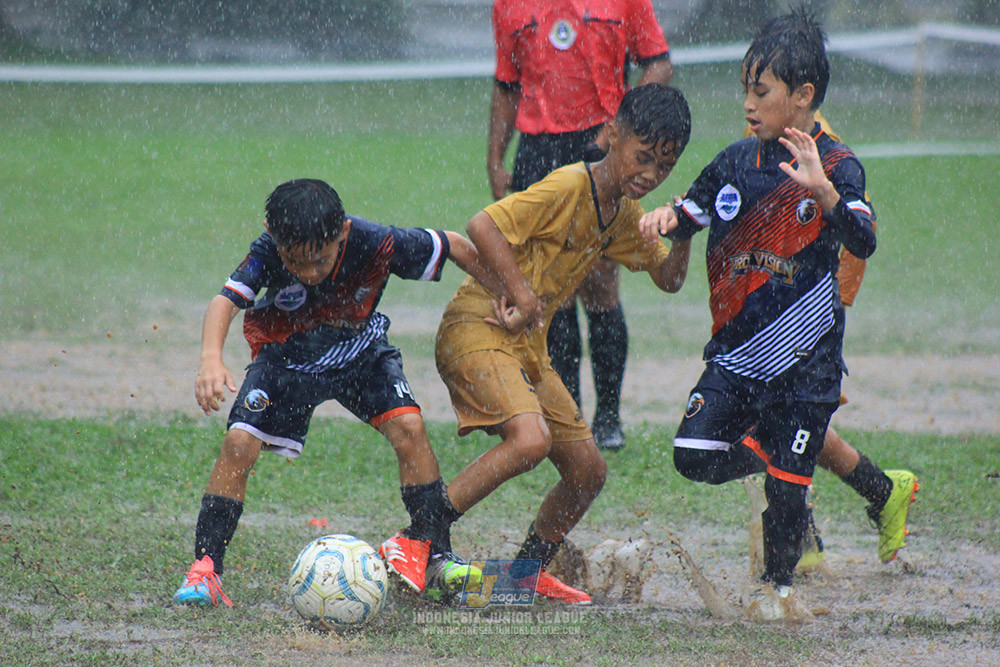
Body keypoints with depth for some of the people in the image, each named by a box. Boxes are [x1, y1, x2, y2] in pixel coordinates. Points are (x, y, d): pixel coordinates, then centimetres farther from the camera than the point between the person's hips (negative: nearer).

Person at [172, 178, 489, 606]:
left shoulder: (377, 245, -32)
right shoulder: (268, 253, -33)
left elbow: (454, 246, -16)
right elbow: (225, 301, -48)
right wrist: (211, 359, -68)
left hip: (360, 349, 0)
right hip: (286, 355, 0)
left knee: (408, 426, -21)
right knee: (239, 443, -16)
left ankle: (427, 548, -5)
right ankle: (204, 569, -7)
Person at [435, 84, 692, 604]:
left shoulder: (624, 212, 12)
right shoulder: (570, 187, -16)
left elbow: (668, 279, 21)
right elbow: (482, 226, -22)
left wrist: (684, 235, 1)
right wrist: (521, 293, -25)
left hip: (527, 346, 9)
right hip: (477, 329, -9)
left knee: (588, 469, 10)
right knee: (530, 439, -31)